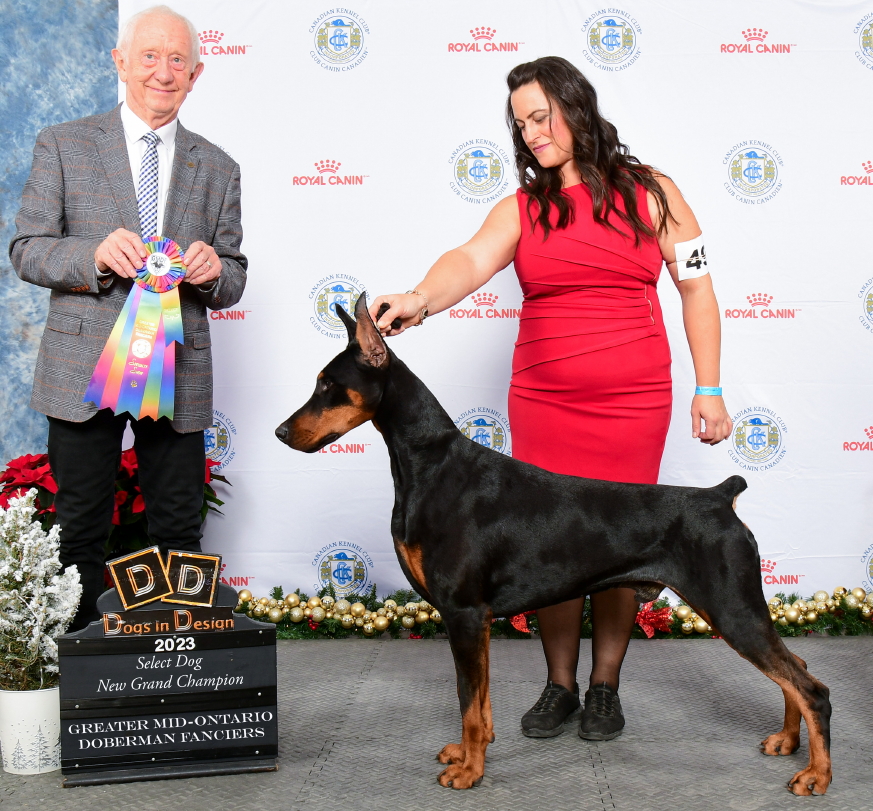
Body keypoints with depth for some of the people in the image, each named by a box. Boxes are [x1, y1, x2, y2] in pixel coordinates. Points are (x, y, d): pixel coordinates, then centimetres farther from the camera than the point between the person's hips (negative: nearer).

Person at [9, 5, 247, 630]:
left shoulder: (218, 169, 11)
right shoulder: (63, 146, 5)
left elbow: (232, 283, 11)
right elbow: (26, 250, 0)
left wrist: (212, 272, -14)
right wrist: (95, 255, -20)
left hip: (178, 373, 2)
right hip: (84, 368, -1)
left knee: (180, 533, 8)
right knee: (81, 533, 7)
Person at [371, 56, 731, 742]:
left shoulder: (651, 193, 4)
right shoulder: (522, 209, 6)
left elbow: (697, 287, 6)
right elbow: (472, 260, -14)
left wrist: (709, 390, 2)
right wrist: (421, 299, -36)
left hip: (632, 403, -1)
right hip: (543, 404, 1)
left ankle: (605, 686, 21)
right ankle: (560, 685, 20)